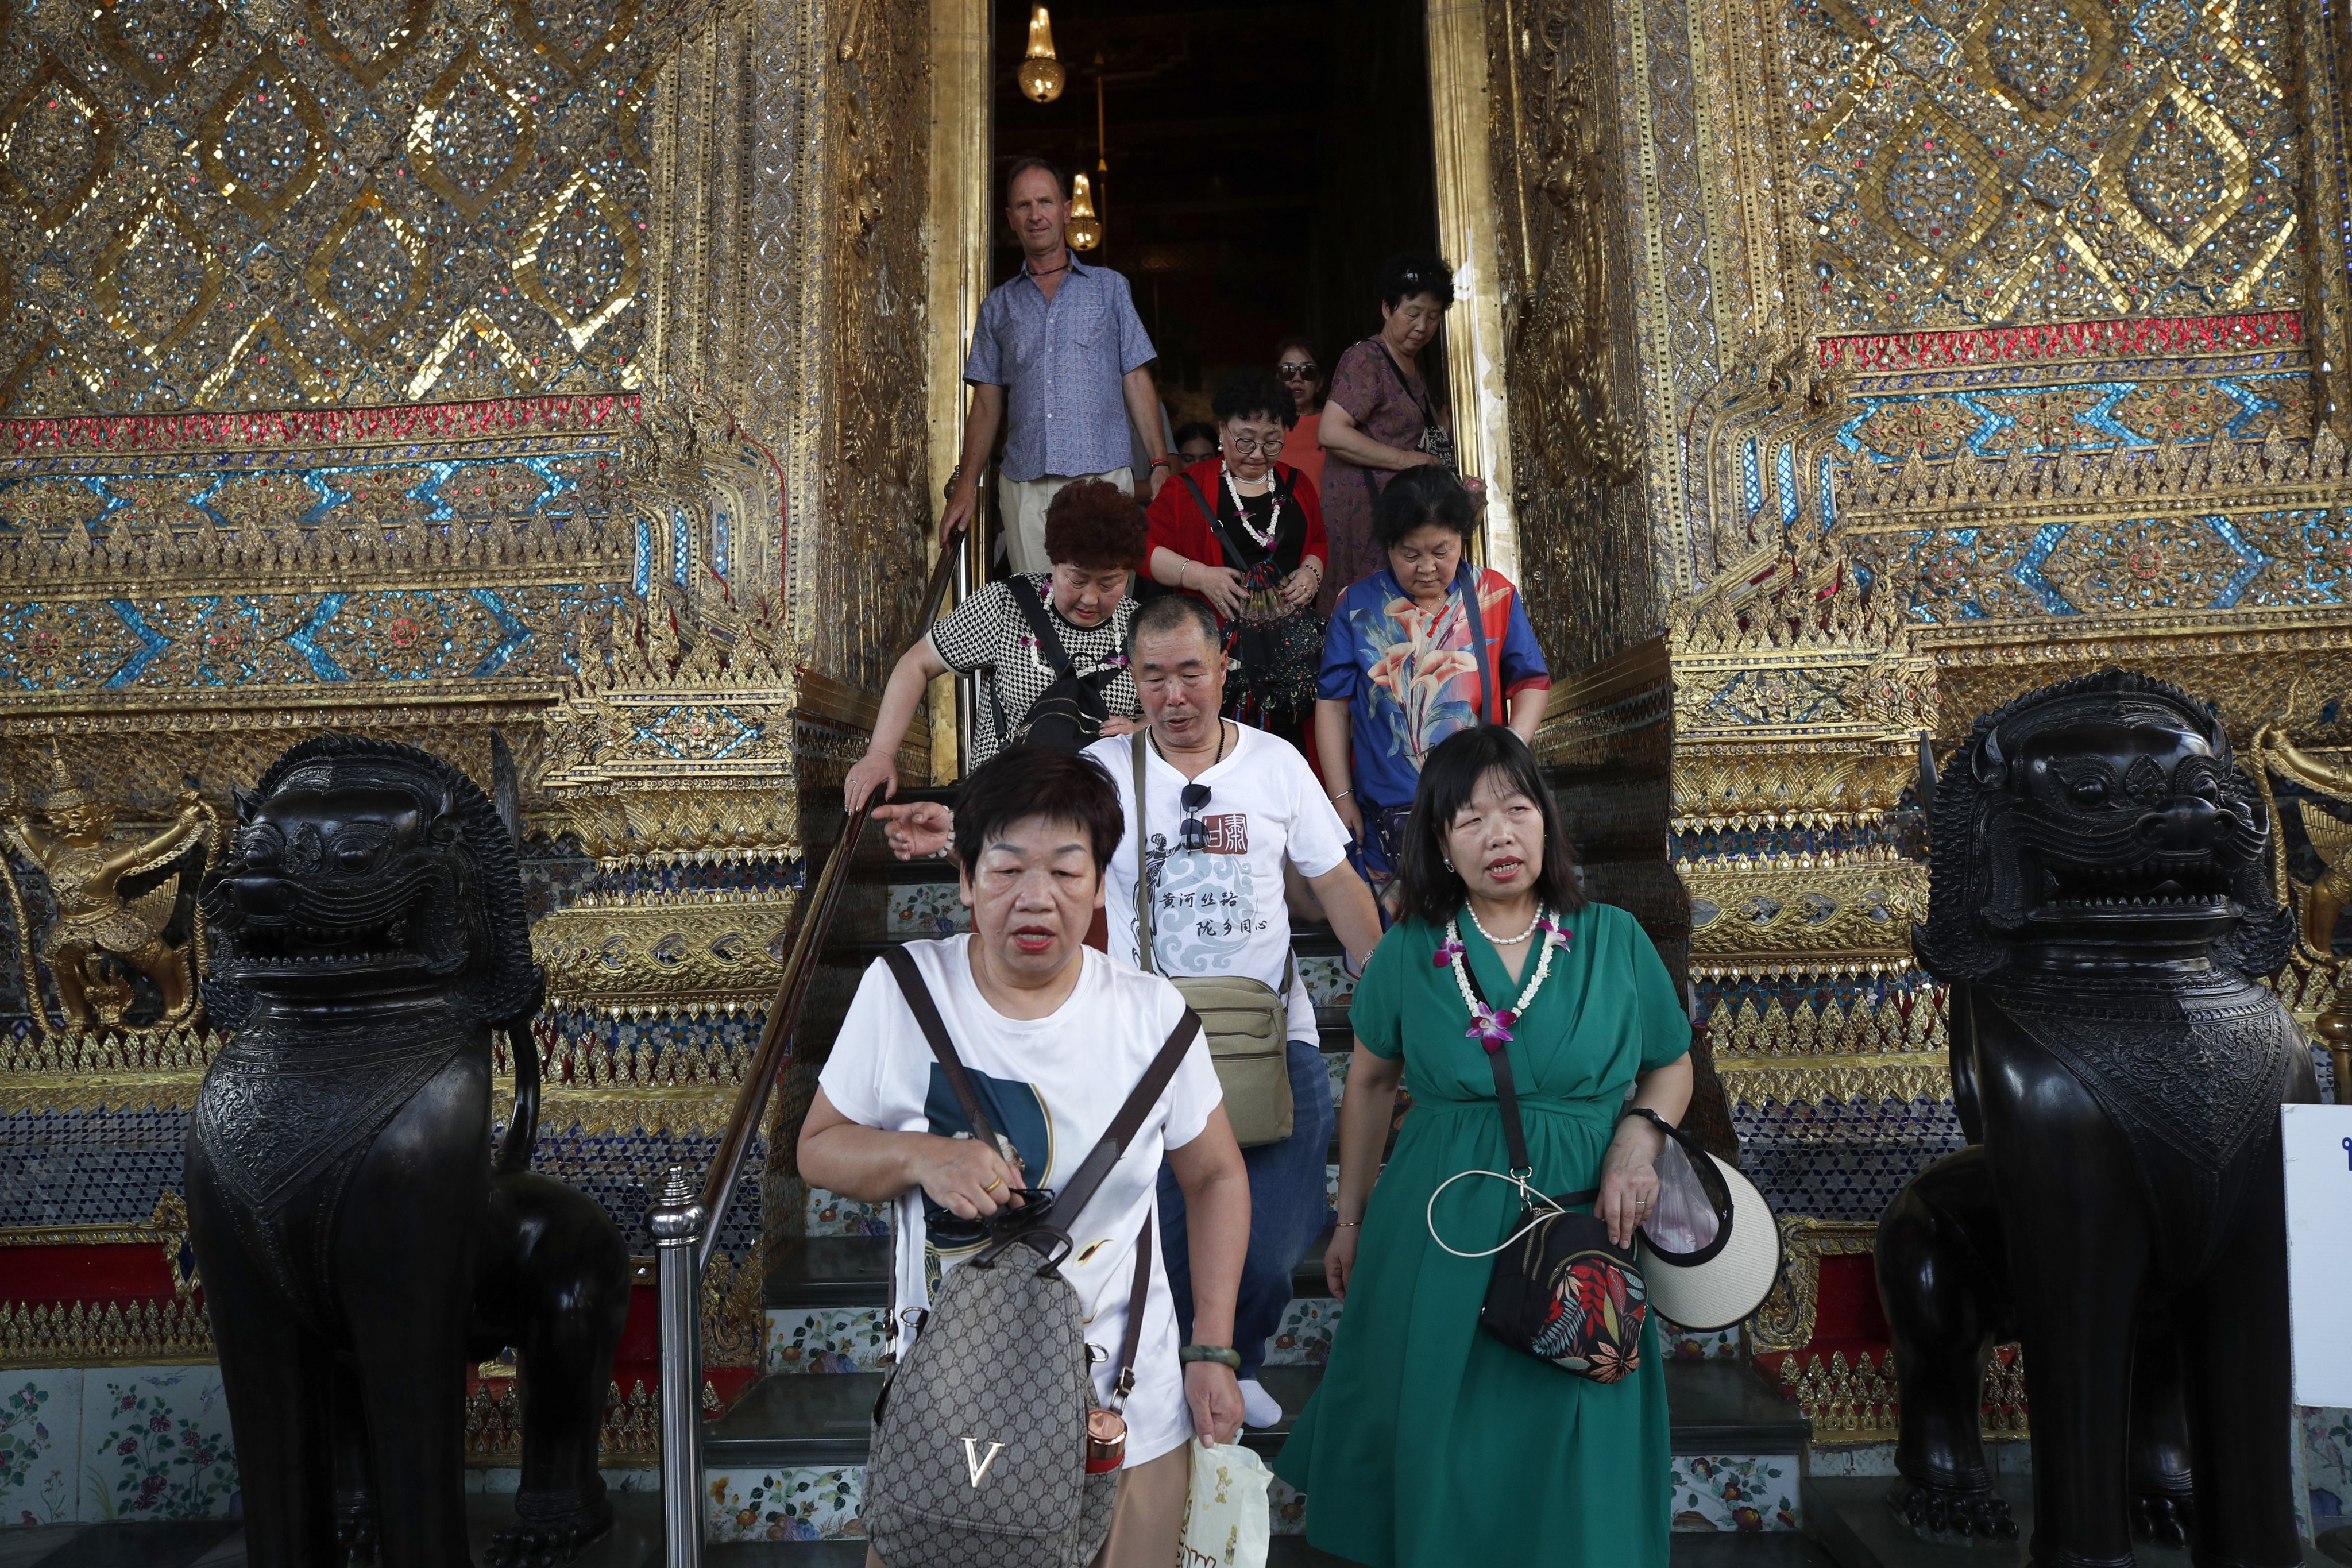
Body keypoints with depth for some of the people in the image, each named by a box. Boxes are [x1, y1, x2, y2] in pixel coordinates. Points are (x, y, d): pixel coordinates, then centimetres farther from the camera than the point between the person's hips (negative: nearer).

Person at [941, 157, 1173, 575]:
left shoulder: (1109, 287, 12)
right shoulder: (998, 306, 16)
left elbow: (1137, 382, 8)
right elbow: (987, 403, 14)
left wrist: (1161, 465, -3)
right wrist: (965, 486, 4)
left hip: (1103, 477, -2)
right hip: (1025, 486, 2)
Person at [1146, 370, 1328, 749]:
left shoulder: (1297, 486, 15)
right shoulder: (1190, 488, 0)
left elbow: (1318, 541, 27)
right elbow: (1144, 548, -1)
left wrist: (1312, 571, 5)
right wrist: (1200, 575, -12)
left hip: (1291, 641, 4)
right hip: (1221, 641, -4)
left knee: (1290, 741, -1)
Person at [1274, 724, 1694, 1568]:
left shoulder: (1614, 940, -2)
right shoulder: (1408, 953, -3)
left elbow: (1672, 1067, 8)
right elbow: (1371, 1084, 7)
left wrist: (1638, 1142, -11)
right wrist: (1350, 1220, 10)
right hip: (1440, 1234, 0)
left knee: (1570, 1444, 10)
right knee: (1434, 1431, 13)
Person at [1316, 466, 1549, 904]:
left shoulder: (1496, 596, 3)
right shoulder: (1357, 606, 1)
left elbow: (1532, 682, 6)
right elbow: (1333, 705, 2)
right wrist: (1342, 799, 0)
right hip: (1386, 820, 0)